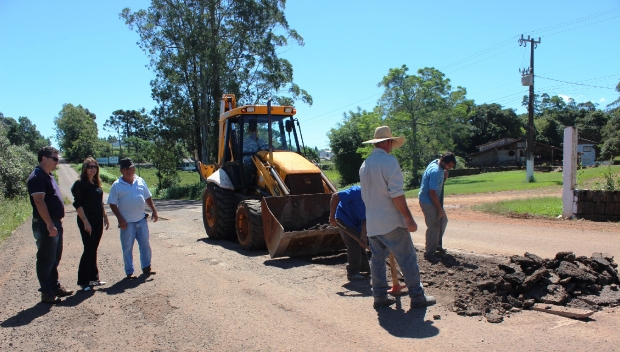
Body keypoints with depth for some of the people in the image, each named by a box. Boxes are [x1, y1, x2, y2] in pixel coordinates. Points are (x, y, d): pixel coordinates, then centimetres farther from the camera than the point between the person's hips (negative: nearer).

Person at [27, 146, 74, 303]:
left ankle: (55, 286, 28)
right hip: (45, 226, -10)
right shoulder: (37, 177, -16)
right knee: (46, 259, 0)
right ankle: (47, 293, 9)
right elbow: (39, 202, -22)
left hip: (56, 223, 10)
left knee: (55, 258, 17)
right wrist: (49, 225, -24)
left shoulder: (48, 176, 14)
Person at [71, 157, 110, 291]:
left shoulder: (96, 183, 12)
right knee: (88, 249, -4)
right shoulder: (80, 184, -9)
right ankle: (83, 281, 6)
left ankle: (93, 277, 21)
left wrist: (105, 218, 15)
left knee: (93, 250, 13)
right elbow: (78, 204, -14)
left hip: (98, 219, 7)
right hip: (87, 220, -7)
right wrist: (85, 222, -19)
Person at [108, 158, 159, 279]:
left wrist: (154, 211, 7)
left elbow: (148, 198, 13)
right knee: (127, 248, 5)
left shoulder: (140, 181, 5)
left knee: (145, 245, 11)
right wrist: (120, 219, -13)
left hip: (142, 220, 4)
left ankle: (146, 267, 25)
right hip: (127, 223, -3)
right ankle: (129, 272, 16)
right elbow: (112, 204, -6)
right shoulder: (117, 185, -6)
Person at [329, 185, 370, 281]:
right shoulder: (357, 192, -32)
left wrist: (363, 234, -16)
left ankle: (364, 267, 32)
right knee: (353, 245, -12)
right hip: (345, 219, -8)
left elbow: (366, 218, -6)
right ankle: (352, 273, -4)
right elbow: (335, 196, -34)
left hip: (356, 221, 8)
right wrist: (332, 217, -31)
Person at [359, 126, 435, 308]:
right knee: (407, 259, 2)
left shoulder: (364, 165, 11)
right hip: (391, 221, -7)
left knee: (377, 259, 12)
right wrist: (409, 218, -16)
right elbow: (396, 194, -20)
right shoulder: (389, 161, -13)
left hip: (372, 223, 8)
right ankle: (417, 297, 9)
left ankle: (380, 296, 18)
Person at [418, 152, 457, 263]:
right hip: (427, 201, -10)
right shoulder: (435, 171, -28)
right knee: (433, 226, -6)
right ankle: (429, 253, 6)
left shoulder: (437, 162, 0)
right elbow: (432, 193, -26)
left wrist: (444, 176, -4)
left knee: (443, 220, 17)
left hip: (435, 200, 10)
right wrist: (440, 209, -17)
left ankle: (438, 245, 31)